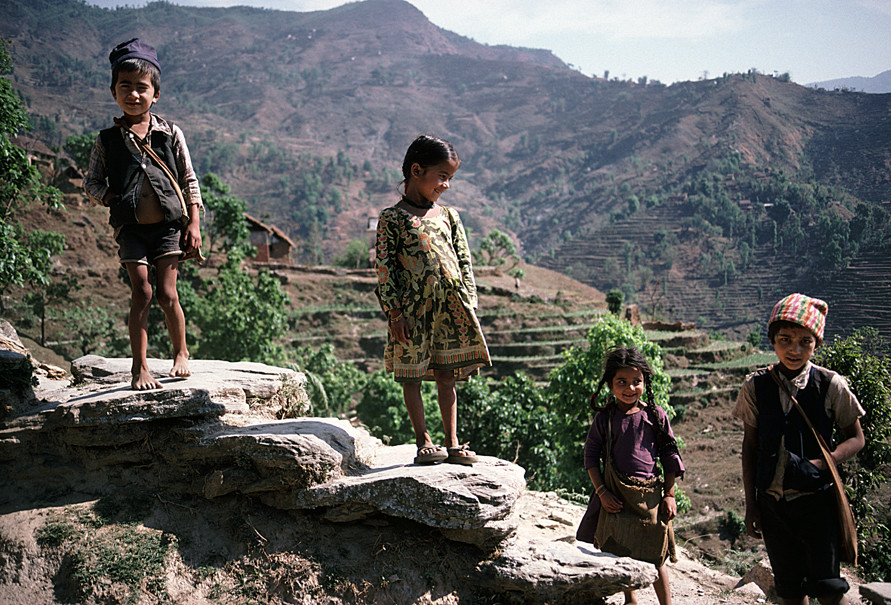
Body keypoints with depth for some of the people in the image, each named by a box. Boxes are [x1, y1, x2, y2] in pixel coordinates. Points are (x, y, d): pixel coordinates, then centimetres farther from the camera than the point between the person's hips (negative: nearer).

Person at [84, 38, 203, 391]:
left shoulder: (171, 134, 5)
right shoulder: (107, 140, 6)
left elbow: (189, 181, 7)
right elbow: (91, 183, 12)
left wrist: (193, 224, 2)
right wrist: (112, 198, -7)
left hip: (168, 225, 0)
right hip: (130, 227, 0)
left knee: (166, 293, -3)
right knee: (141, 291, -5)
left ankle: (181, 353, 21)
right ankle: (140, 368, 5)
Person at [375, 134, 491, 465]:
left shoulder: (448, 216, 13)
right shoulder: (392, 218, -2)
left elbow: (464, 262, 15)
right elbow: (385, 268, -6)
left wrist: (469, 306, 8)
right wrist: (395, 312, -11)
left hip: (451, 308, 4)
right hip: (413, 309, -4)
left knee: (446, 375, 8)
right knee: (411, 376, 2)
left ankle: (452, 443, 14)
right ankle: (424, 442, 11)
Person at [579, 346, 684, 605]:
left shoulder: (656, 416, -1)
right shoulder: (604, 418, -1)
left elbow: (670, 457, 5)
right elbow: (591, 456, 3)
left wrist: (669, 495, 1)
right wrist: (601, 491, -6)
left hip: (649, 493, -1)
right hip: (615, 494, 1)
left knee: (654, 555, 4)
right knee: (619, 552, 10)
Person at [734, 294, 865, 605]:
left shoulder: (830, 385, -8)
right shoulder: (756, 386, -3)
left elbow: (856, 437, 3)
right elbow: (750, 447, 5)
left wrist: (823, 462, -16)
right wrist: (751, 505, 5)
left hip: (816, 500, -2)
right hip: (772, 501, 2)